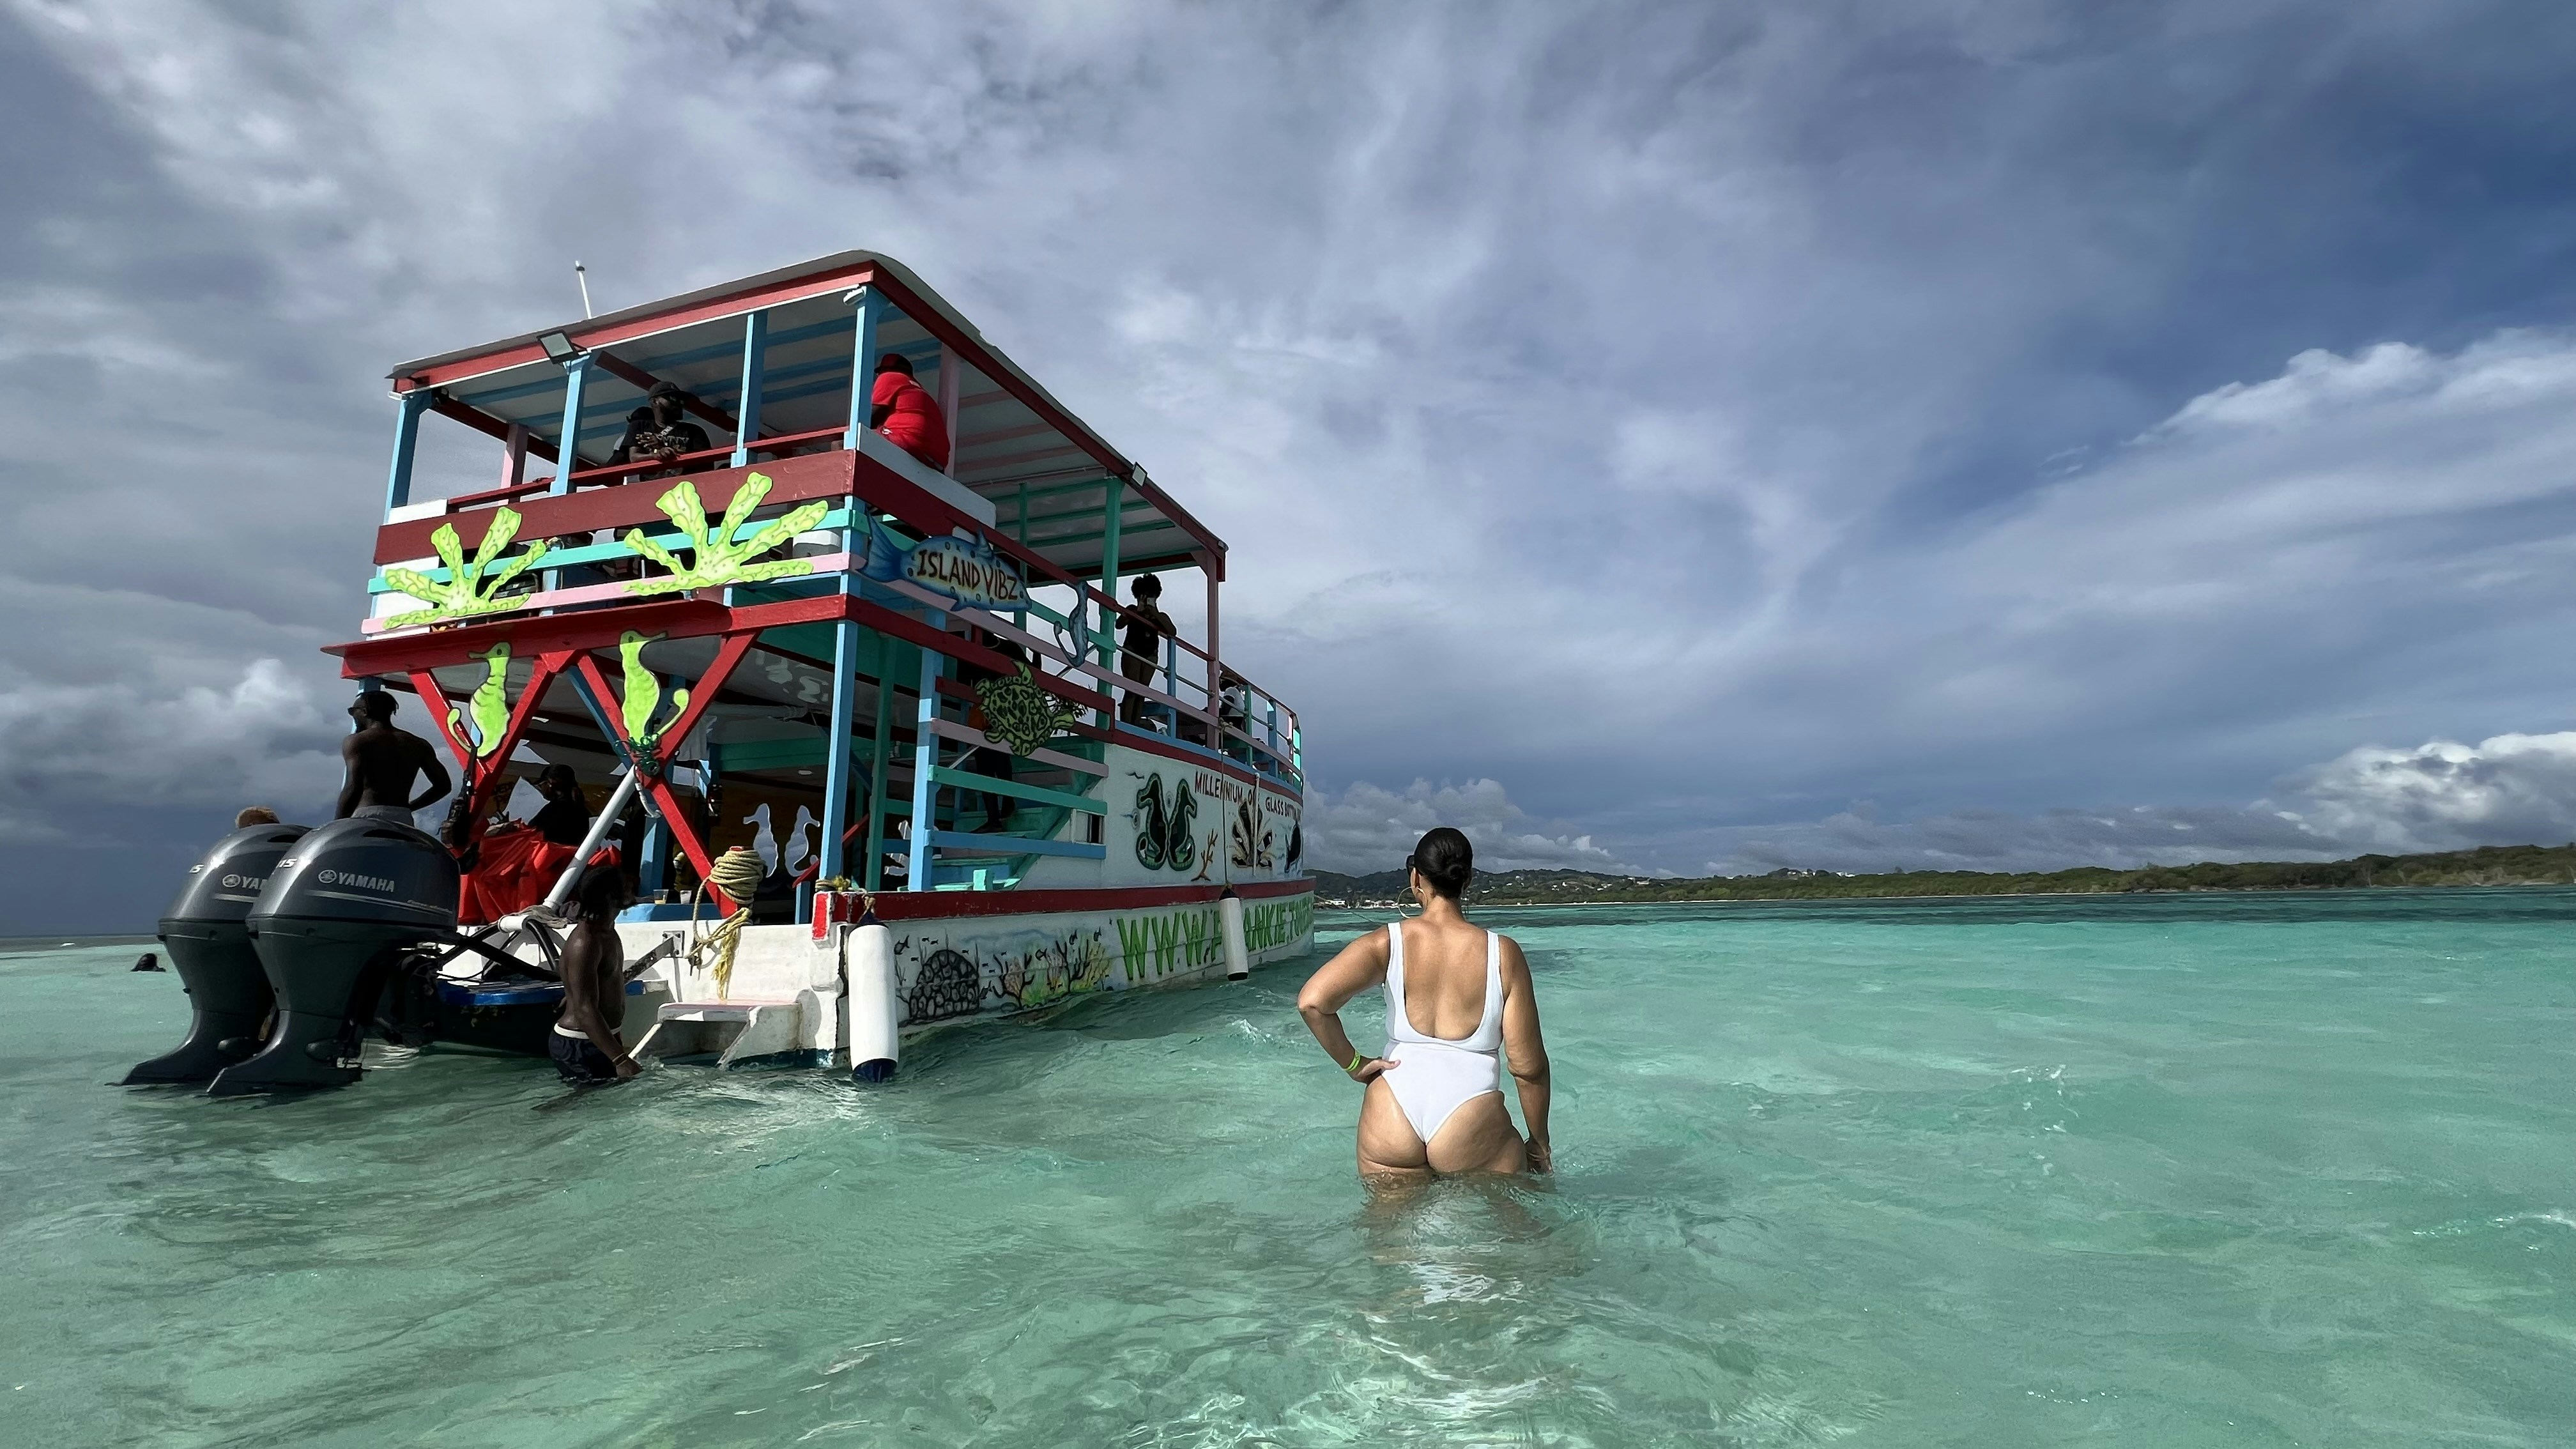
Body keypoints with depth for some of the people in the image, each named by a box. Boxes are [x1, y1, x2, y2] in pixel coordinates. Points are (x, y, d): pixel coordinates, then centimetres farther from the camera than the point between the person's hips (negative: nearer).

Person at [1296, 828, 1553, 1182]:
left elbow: (1311, 1001, -15)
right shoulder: (1503, 954, -2)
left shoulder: (1387, 943, -1)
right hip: (1472, 1130, -1)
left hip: (1390, 1126, 1)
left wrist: (1353, 1063, 0)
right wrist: (1539, 1142, 15)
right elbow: (1528, 1066, 1)